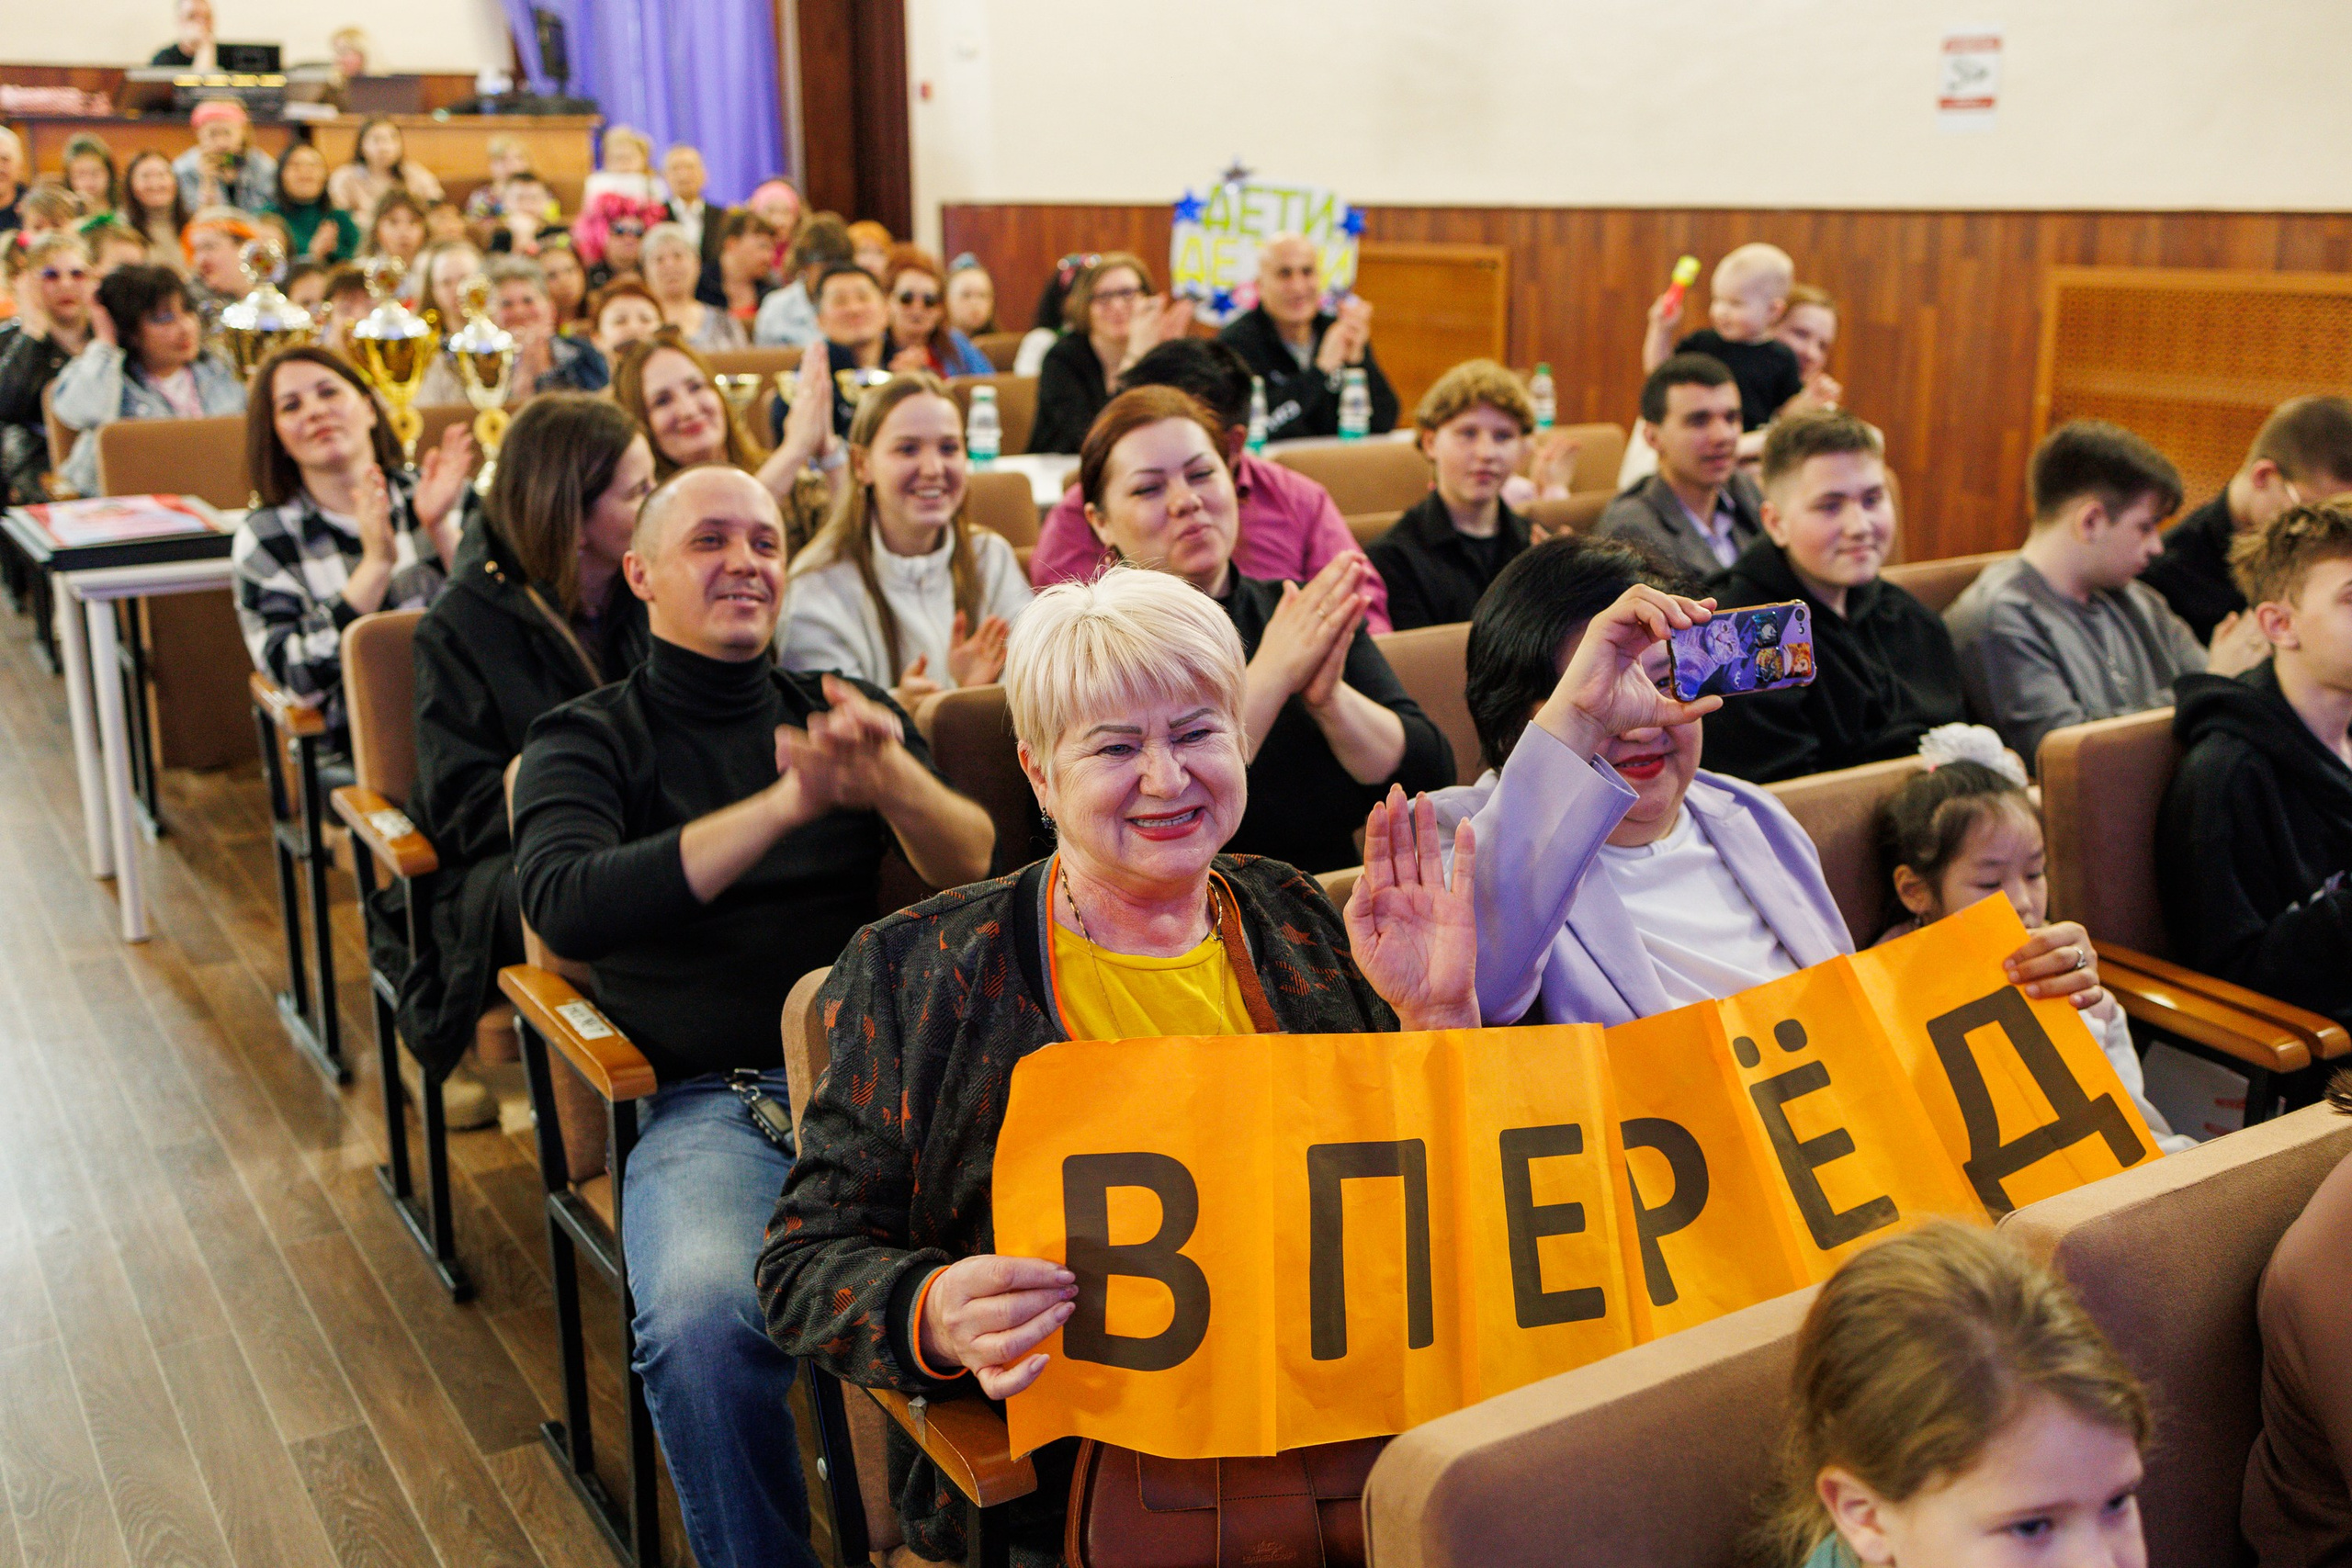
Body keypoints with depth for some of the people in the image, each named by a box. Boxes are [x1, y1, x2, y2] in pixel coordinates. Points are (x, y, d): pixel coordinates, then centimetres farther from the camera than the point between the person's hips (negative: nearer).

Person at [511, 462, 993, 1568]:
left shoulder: (845, 712, 21)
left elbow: (985, 872, 7)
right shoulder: (587, 739, 13)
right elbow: (564, 905, -8)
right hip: (709, 1102, -2)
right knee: (703, 1319, -34)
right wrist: (786, 803, -16)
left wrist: (897, 786, -16)